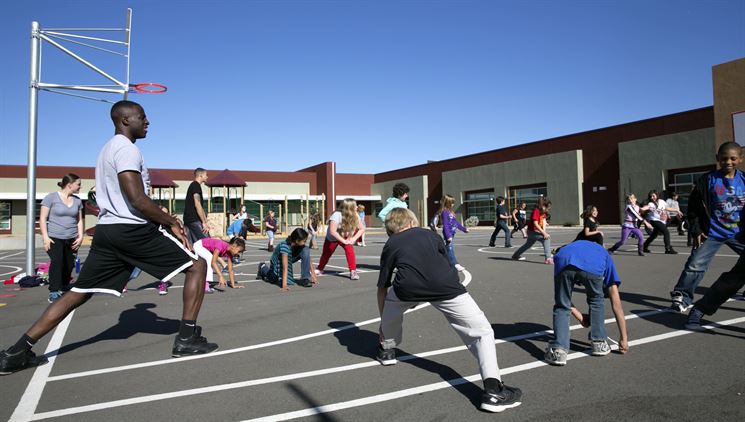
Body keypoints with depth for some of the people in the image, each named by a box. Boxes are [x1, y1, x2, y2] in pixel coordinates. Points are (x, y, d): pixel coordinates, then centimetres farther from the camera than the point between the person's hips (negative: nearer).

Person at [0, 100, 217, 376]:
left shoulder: (108, 149, 21)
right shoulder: (127, 149, -11)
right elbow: (138, 201, -21)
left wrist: (164, 222, 23)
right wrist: (172, 223, -8)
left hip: (107, 230, 10)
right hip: (133, 230, -9)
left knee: (78, 293, 15)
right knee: (196, 267, -1)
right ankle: (187, 339, -1)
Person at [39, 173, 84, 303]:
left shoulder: (77, 200, 11)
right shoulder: (51, 198, -4)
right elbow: (42, 218, -5)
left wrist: (80, 236, 4)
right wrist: (45, 237, -12)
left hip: (71, 239, 5)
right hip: (54, 238, -5)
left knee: (69, 265, 5)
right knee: (57, 261, -20)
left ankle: (64, 289, 23)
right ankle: (53, 293, -14)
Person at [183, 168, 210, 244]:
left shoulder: (192, 185, 23)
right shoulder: (196, 185, -8)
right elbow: (197, 205, -17)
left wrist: (205, 222, 23)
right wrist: (204, 222, -18)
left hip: (188, 220, 10)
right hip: (194, 220, -10)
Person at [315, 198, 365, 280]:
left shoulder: (355, 216, -18)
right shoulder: (337, 215, -34)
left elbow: (362, 228, -12)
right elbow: (332, 231, -39)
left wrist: (354, 238, -25)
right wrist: (344, 241, -34)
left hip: (345, 237, 3)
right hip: (332, 238, -2)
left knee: (350, 249, -25)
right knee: (326, 254, 12)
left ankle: (353, 272, -22)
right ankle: (319, 270, 39)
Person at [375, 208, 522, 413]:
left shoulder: (390, 244, 29)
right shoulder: (429, 234, 31)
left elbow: (382, 287, 33)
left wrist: (382, 321, 46)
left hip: (407, 287, 1)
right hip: (445, 285, 0)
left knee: (391, 299, 37)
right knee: (483, 332, 15)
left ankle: (387, 350, 50)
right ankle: (493, 389, 0)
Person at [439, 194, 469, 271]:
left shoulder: (450, 212, 15)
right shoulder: (444, 212, -13)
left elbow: (456, 222, 24)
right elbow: (445, 225, -19)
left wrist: (464, 229, 29)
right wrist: (448, 236, -24)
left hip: (451, 234, 10)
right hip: (448, 234, -10)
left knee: (450, 249, 12)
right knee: (450, 250, -8)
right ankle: (455, 265, -11)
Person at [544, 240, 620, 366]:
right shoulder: (604, 255, 40)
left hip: (564, 262, 1)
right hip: (593, 267, -1)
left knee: (561, 307, 20)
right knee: (596, 301, 29)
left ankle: (559, 351, 10)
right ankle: (599, 344, 35)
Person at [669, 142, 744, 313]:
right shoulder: (708, 180, -9)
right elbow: (693, 207, -3)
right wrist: (695, 231, -5)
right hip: (712, 233, -3)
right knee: (695, 265, -8)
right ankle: (681, 298, 2)